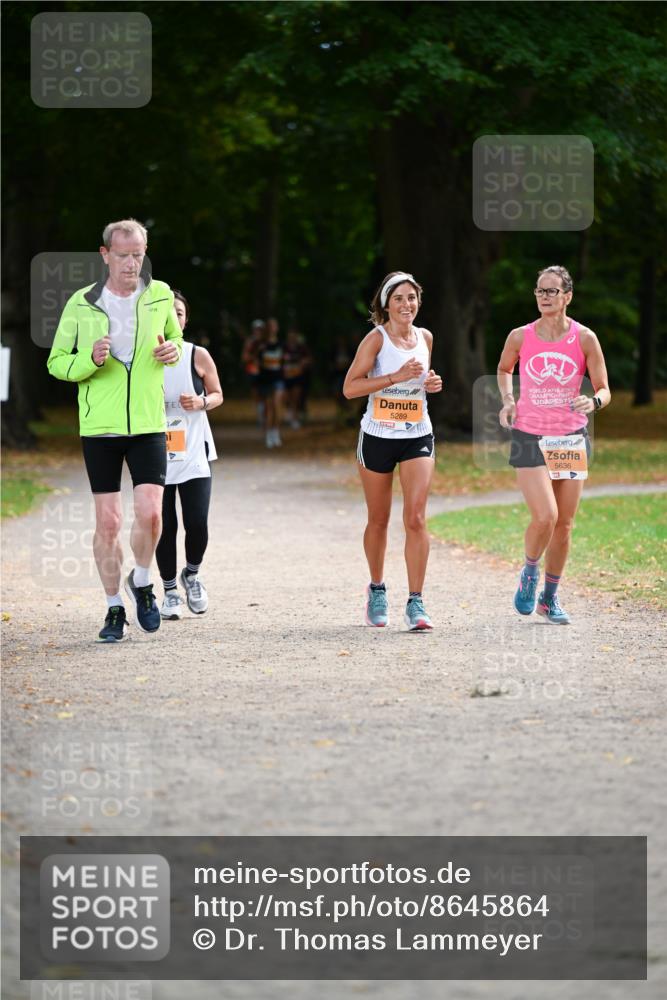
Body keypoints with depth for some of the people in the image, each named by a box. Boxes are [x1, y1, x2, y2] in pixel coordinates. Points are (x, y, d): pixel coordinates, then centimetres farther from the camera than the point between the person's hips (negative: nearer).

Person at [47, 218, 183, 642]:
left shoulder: (160, 295, 3)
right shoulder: (81, 304, -2)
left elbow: (175, 340, 21)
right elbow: (57, 362, 2)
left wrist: (172, 350, -3)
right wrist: (90, 359, -18)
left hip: (148, 424, 1)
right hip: (99, 427, -1)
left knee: (150, 513, -12)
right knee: (108, 521, 0)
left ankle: (141, 581, 16)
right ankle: (115, 608, 14)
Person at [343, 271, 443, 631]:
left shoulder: (425, 338, 6)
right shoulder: (377, 338, -8)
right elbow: (350, 387, -15)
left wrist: (429, 383, 1)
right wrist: (396, 377, -22)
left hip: (418, 436, 2)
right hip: (377, 436, -2)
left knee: (416, 518, -12)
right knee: (379, 520, 10)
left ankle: (415, 602, -13)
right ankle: (377, 589, 32)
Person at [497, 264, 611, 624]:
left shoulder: (584, 339, -5)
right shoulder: (520, 337, -3)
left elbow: (604, 390, -1)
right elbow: (504, 369, 18)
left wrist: (593, 402, -24)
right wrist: (508, 400, 1)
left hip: (571, 437, 2)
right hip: (530, 437, -2)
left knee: (564, 524, 7)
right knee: (545, 516, -18)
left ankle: (550, 597, 24)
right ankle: (529, 572, 12)